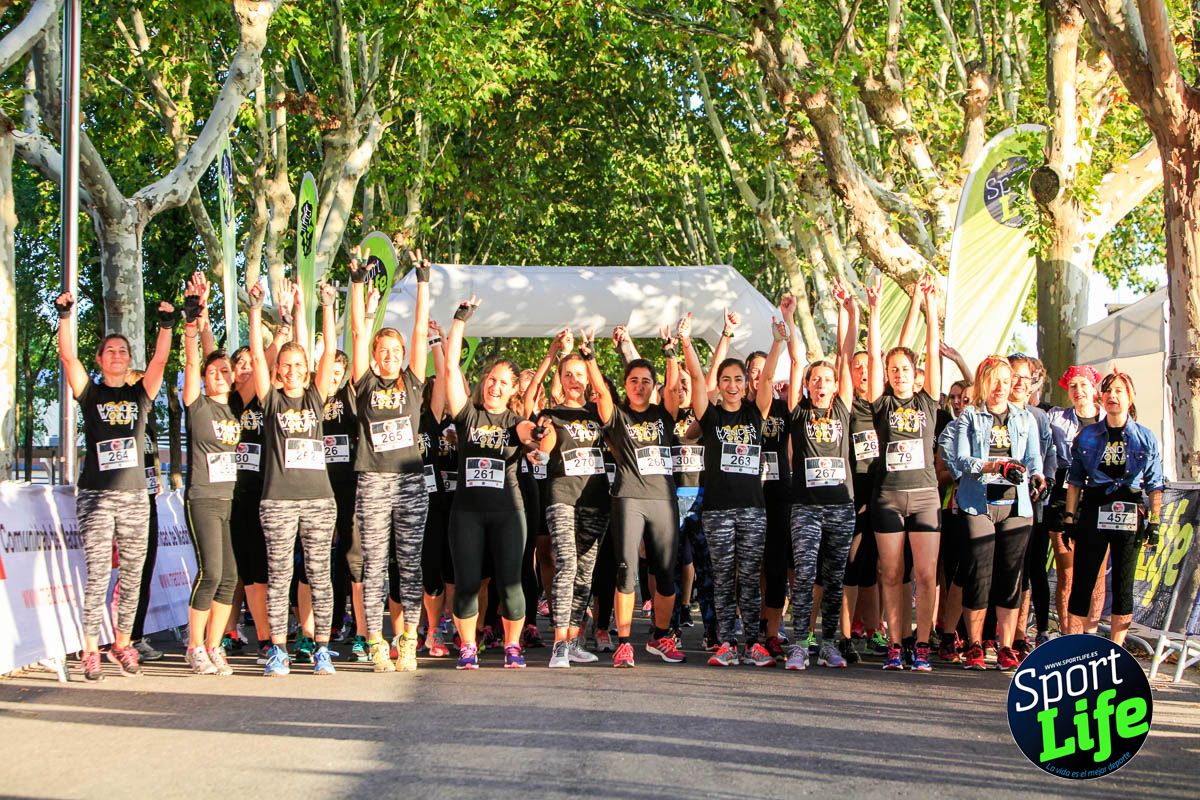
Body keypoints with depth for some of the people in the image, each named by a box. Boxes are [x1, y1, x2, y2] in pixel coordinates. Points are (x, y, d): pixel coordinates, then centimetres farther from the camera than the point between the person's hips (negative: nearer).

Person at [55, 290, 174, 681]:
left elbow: (161, 360, -2)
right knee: (98, 574, -7)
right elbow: (67, 356, -6)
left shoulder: (140, 394, 11)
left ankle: (122, 644, 15)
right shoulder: (90, 393, 6)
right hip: (95, 496, -2)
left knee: (131, 575, 4)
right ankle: (91, 650, -3)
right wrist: (64, 316, -17)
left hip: (134, 495, 3)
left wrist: (167, 325, -14)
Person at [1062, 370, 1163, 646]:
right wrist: (1069, 519, 4)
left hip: (1130, 516, -1)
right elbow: (1075, 481, 8)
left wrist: (1154, 523, 0)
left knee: (1123, 584, 4)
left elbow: (1155, 486, 5)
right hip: (1093, 512, 1)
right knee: (1082, 582, -2)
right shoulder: (1087, 436, 6)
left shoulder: (1146, 438, 3)